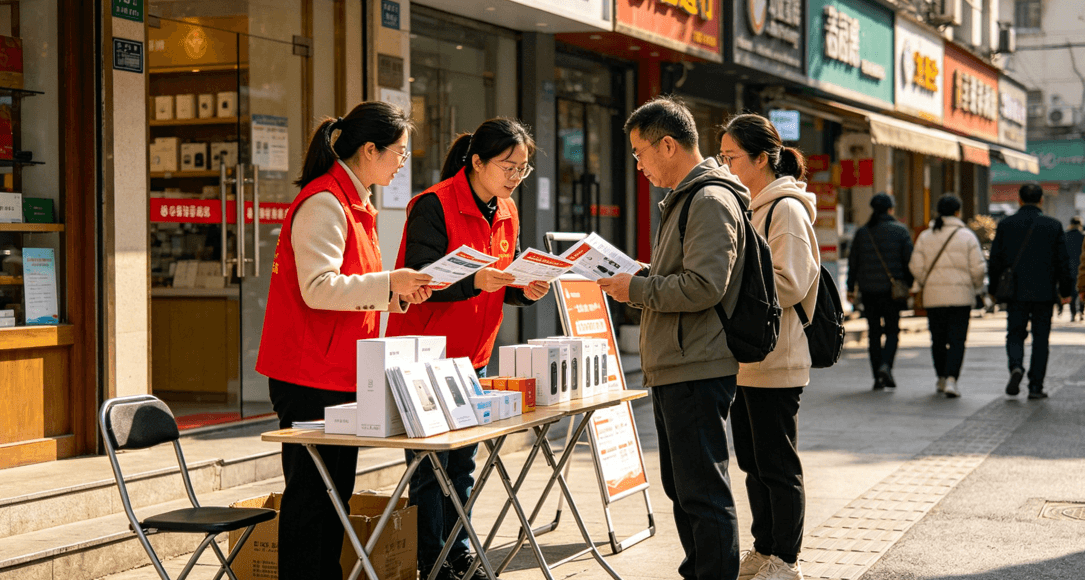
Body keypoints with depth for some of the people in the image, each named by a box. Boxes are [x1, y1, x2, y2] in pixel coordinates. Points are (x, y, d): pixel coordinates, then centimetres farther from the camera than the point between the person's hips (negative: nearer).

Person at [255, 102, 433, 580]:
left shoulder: (355, 203, 17)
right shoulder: (324, 202, -15)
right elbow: (318, 288, -22)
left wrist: (395, 294, 8)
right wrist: (388, 282, -20)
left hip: (342, 373, 10)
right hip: (310, 375, -10)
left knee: (336, 490, 14)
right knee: (310, 492, -4)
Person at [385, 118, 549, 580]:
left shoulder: (506, 213, 10)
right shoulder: (433, 206, -15)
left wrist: (525, 290, -6)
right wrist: (475, 281, -34)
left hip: (473, 356, 7)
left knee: (463, 463, 13)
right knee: (430, 465, -2)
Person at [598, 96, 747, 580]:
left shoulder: (711, 200, -14)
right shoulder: (684, 199, 19)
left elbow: (704, 286, -23)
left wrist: (638, 290, -13)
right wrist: (633, 278, 11)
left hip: (697, 373, -11)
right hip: (672, 369, 11)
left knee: (703, 493, -6)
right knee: (680, 486, 17)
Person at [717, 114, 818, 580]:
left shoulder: (786, 209, -12)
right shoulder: (748, 208, 16)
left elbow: (788, 284, -20)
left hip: (773, 362, -9)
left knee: (778, 465, 0)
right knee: (752, 461, 16)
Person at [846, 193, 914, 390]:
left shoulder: (862, 232, 5)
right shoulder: (900, 231, -2)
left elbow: (853, 262, 7)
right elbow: (909, 260, -4)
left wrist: (851, 288, 13)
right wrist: (910, 286, 5)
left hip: (868, 291, 2)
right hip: (892, 290, -2)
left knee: (874, 332, 7)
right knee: (892, 329, 8)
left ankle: (878, 378, 7)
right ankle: (886, 364, -16)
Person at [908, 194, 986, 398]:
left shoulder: (925, 236, 4)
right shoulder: (967, 236, -3)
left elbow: (916, 266, 0)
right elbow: (978, 268, -6)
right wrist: (976, 287, 11)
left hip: (933, 296, 3)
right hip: (960, 295, -2)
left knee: (938, 339, 15)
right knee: (957, 339, -2)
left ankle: (941, 378, 27)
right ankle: (951, 379, -16)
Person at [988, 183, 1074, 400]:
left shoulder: (1006, 224, 0)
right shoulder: (1054, 226, -1)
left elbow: (995, 260, 2)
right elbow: (1063, 261, 0)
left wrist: (994, 288, 13)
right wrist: (1066, 290, 8)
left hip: (1016, 292, 0)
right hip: (1044, 292, 0)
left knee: (1015, 334, 10)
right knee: (1041, 339, 7)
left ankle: (1016, 366, -19)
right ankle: (1036, 386, 5)